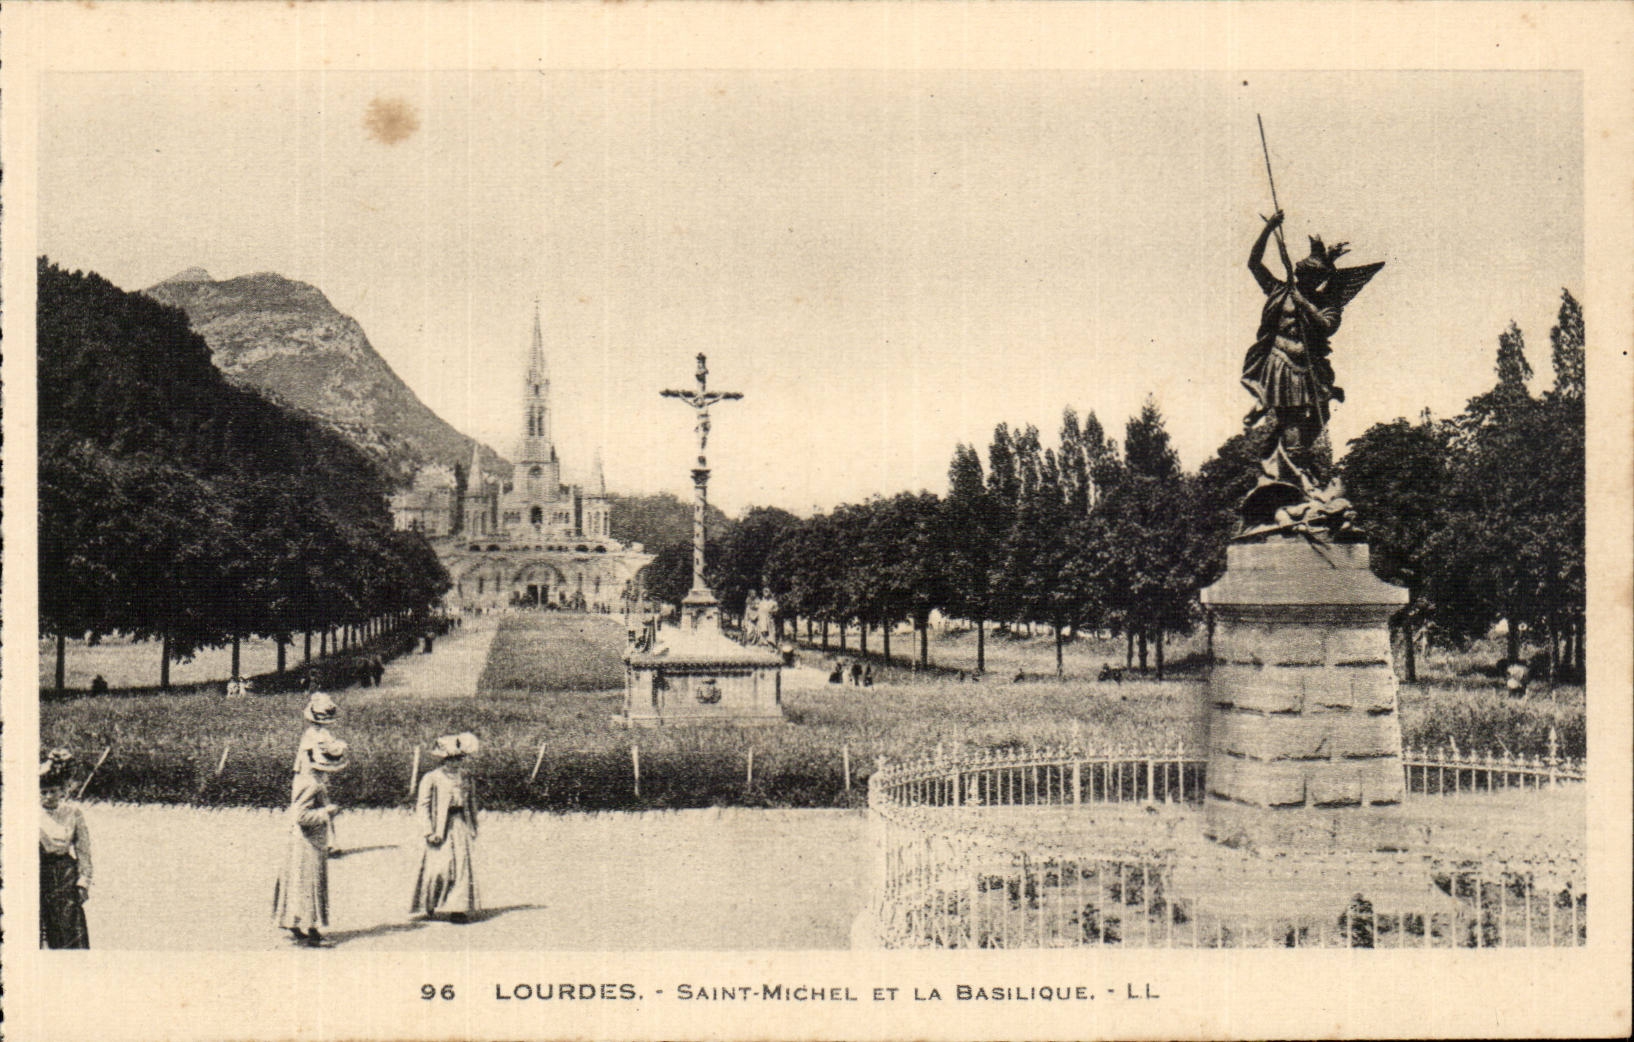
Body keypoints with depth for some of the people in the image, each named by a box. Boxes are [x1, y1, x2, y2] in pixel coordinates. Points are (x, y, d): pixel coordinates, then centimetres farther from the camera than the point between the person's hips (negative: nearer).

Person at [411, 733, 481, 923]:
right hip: (440, 830, -5)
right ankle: (429, 906, 9)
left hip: (461, 827, 5)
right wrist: (429, 831, -12)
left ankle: (458, 909, 0)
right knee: (439, 867, -9)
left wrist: (473, 830, 15)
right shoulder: (432, 779, -3)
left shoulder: (466, 780, 13)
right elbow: (422, 806, -5)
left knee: (463, 866, -3)